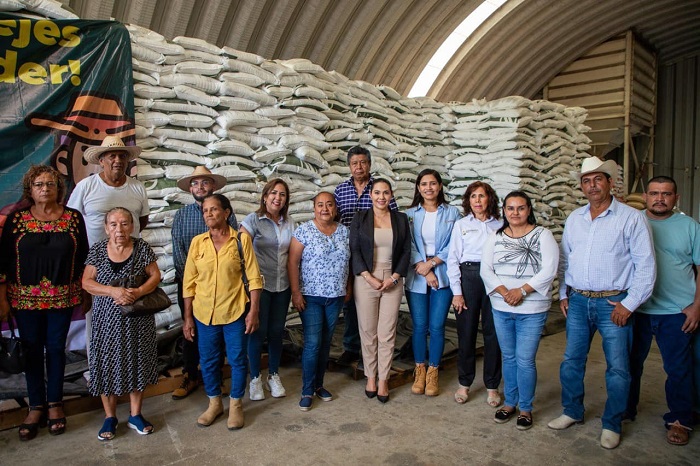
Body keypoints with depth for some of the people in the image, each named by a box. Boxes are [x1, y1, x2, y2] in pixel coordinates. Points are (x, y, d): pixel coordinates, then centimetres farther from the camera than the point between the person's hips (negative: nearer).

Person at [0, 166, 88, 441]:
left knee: (56, 348, 9)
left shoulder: (73, 218, -1)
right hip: (25, 297, 0)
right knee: (32, 350, 8)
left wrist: (81, 294, 3)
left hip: (62, 297, 0)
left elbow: (82, 257, 3)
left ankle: (55, 403, 24)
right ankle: (36, 407, 22)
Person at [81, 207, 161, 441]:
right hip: (107, 319, 0)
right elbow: (86, 282, -3)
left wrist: (138, 292, -21)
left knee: (137, 364, 8)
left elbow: (155, 276, -3)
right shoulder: (97, 249, -1)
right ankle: (110, 417, 24)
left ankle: (135, 414, 25)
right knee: (107, 365, 6)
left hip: (137, 320, 0)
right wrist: (113, 291, -19)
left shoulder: (142, 247, -3)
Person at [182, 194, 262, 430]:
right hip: (204, 313, 3)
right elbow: (189, 282, 3)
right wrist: (188, 318, 3)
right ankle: (214, 403, 36)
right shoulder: (197, 242, 0)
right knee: (208, 361, 14)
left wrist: (253, 311, -10)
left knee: (238, 360, 9)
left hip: (235, 312, -2)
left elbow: (254, 277, -6)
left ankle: (236, 404, 30)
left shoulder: (241, 239, -6)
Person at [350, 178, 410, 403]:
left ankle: (383, 379, 13)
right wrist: (369, 277, -11)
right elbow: (354, 250, -2)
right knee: (368, 331, 4)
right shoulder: (360, 218, 4)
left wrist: (394, 278, -5)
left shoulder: (401, 219, 9)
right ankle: (370, 376, 18)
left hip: (392, 281, 1)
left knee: (387, 333, 2)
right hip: (366, 280, -1)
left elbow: (406, 251, 6)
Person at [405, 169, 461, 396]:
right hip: (416, 278, 1)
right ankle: (420, 370, 23)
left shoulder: (452, 213, 3)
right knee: (419, 326, 6)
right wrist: (424, 271, -12)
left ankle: (433, 372, 18)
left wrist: (432, 262, -12)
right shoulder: (410, 214, 5)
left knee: (437, 326, 2)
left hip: (443, 276, 0)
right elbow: (409, 245, -3)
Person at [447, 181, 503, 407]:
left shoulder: (500, 225, 8)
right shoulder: (461, 225, 7)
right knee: (466, 333, 4)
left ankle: (492, 386, 19)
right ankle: (464, 384, 20)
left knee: (493, 333, 3)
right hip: (468, 277, 0)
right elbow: (453, 259, 3)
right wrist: (457, 291, -3)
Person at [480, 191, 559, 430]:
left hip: (532, 310, -3)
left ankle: (525, 408, 18)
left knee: (525, 360, -1)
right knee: (508, 357, 14)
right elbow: (486, 269, 1)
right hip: (501, 308, 4)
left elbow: (548, 270, -11)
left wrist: (522, 290, -17)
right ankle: (509, 403, 29)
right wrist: (503, 291, -13)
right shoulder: (495, 238, 8)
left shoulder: (542, 235, -3)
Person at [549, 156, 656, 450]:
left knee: (617, 368, 4)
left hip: (613, 303, -4)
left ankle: (612, 425, 22)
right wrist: (563, 294, 11)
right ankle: (573, 412, 29)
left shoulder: (631, 218, -5)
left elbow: (645, 264, -7)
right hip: (578, 301, 4)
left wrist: (629, 304, -10)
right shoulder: (574, 219, 9)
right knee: (571, 362, 11)